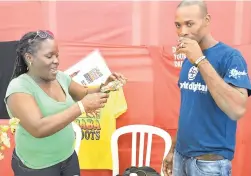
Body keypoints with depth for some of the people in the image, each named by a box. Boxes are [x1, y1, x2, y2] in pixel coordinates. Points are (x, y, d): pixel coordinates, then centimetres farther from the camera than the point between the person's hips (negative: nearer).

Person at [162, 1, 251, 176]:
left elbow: (237, 110, -28)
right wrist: (173, 149, 14)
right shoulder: (188, 61, 5)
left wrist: (201, 60, -27)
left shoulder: (230, 57, -15)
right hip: (182, 155, 6)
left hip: (210, 160, -6)